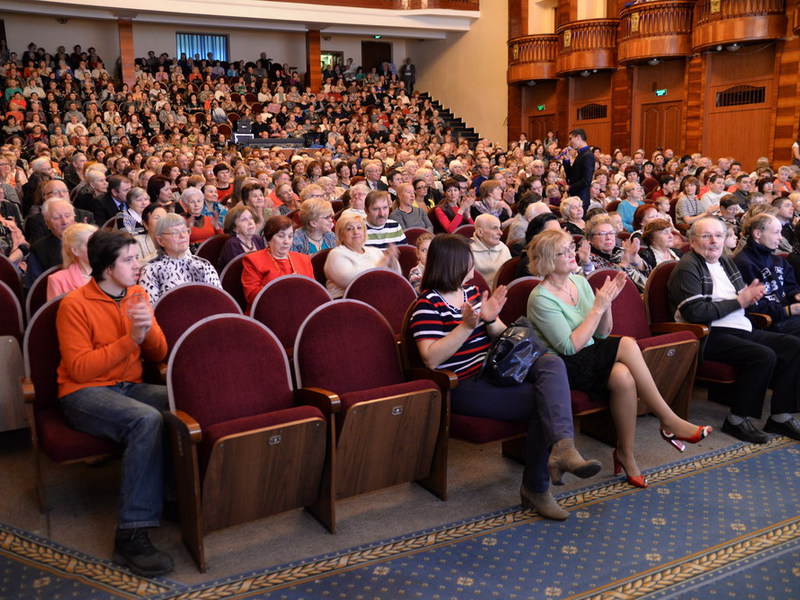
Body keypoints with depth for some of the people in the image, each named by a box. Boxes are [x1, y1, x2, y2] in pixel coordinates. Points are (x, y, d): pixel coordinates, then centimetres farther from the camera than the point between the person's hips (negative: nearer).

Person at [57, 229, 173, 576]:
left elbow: (159, 355, 9)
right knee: (146, 420, -35)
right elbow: (79, 368, -15)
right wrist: (129, 340, -19)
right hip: (83, 393, -5)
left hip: (129, 387, 5)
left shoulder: (138, 296, 9)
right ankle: (131, 534, -29)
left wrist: (148, 329, -12)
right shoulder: (75, 304, -8)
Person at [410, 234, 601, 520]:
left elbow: (501, 337, 17)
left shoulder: (472, 292, 15)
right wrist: (467, 326, -24)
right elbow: (431, 358, -19)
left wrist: (490, 320, -7)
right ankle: (535, 488, -8)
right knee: (543, 402, -21)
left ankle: (562, 446, -38)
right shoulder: (428, 306, -9)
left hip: (496, 369, 8)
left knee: (552, 363, -20)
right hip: (464, 386, -8)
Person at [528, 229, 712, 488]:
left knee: (623, 376, -29)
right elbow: (570, 347, -19)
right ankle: (669, 422, -14)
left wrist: (607, 303, -9)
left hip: (591, 359, 6)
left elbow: (602, 334, 9)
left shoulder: (580, 282, 8)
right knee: (627, 345, -27)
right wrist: (597, 308, -19)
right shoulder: (541, 298, -13)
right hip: (565, 368, -6)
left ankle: (626, 453, -17)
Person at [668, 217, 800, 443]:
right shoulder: (688, 267, -9)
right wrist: (739, 301, -12)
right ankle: (737, 420, -12)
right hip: (709, 337, -9)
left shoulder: (726, 262, 18)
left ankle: (780, 415, 1)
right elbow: (695, 313, -20)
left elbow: (743, 295, 25)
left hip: (742, 330, 9)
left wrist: (751, 293, -1)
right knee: (764, 356, -27)